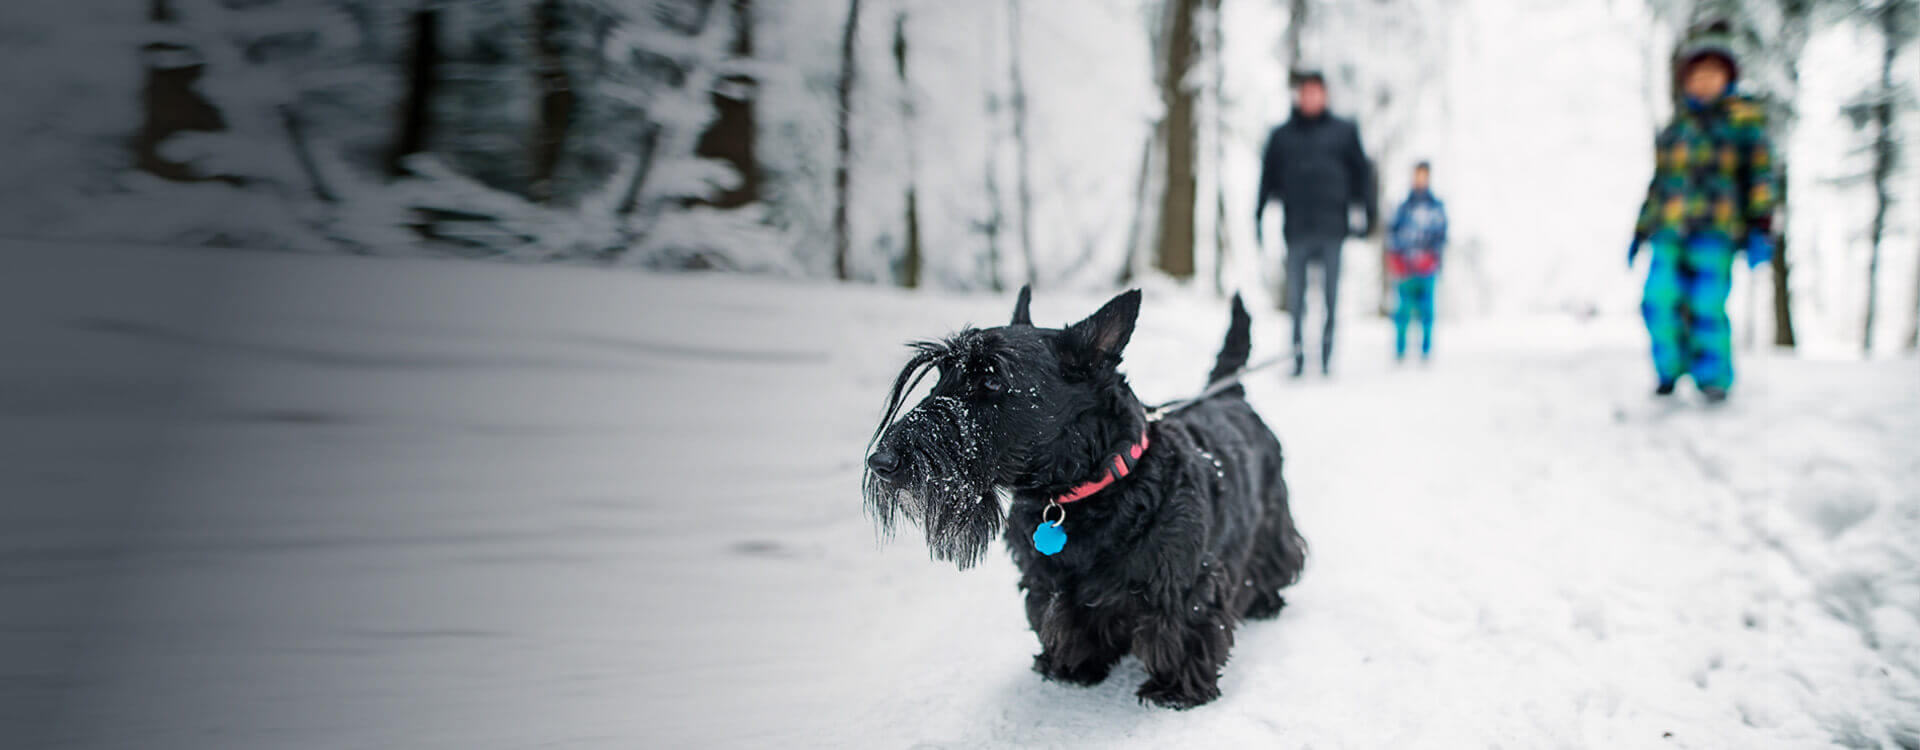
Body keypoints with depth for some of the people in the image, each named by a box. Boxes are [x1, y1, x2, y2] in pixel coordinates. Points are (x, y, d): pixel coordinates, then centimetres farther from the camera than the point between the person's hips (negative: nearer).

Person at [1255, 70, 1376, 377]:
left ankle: (1327, 352, 3)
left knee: (1330, 292, -1)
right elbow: (1268, 177, 14)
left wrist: (1367, 212, 5)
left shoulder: (1344, 132, 10)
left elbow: (1361, 171, 12)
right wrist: (1260, 214, 7)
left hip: (1332, 225, -1)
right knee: (1295, 294, -2)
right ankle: (1298, 351, 3)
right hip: (1296, 227, 1)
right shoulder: (1281, 136, 12)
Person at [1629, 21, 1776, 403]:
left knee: (1706, 307, -11)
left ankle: (1714, 382, 5)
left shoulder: (1743, 119, 8)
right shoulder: (1674, 128, 21)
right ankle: (1670, 372, 7)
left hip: (1715, 230, -4)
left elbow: (1760, 174, 3)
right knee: (1659, 300, -11)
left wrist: (1760, 228, -7)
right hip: (1669, 230, 4)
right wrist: (1641, 231, 24)